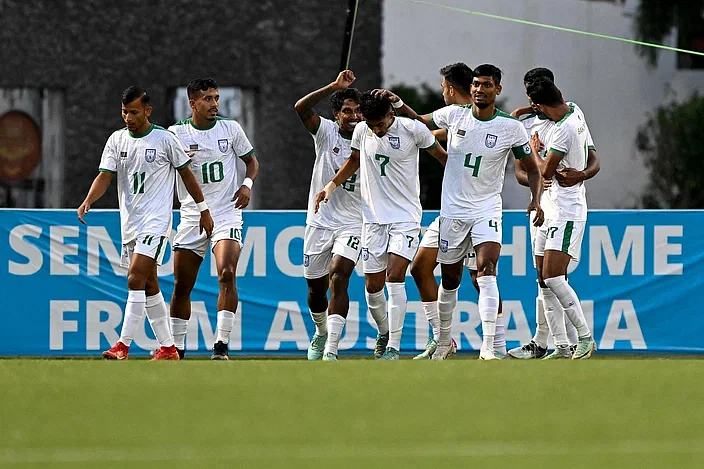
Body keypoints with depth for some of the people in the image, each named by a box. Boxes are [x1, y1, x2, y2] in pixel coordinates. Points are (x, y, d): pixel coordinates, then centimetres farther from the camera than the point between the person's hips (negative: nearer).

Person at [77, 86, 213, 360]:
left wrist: (203, 210, 9)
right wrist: (88, 201, -21)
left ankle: (123, 345, -21)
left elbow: (186, 174, 5)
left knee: (136, 279, -18)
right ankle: (168, 348, 18)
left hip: (156, 222, -6)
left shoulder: (165, 139, -5)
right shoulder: (116, 140, 6)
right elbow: (105, 175, -2)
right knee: (149, 285, 10)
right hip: (130, 223, 6)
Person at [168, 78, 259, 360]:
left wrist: (247, 184, -4)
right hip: (191, 217, 1)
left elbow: (252, 161, 16)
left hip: (226, 213, -1)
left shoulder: (230, 128, 3)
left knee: (227, 274, -21)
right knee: (181, 286, 5)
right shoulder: (176, 133, 0)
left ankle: (221, 345, -20)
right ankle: (176, 347, 20)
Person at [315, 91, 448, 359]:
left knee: (395, 278, -17)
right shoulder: (362, 131, 0)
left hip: (406, 217, -4)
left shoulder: (413, 129, -10)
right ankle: (384, 334, 27)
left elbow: (441, 156, 5)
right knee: (373, 285, 2)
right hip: (374, 217, 4)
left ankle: (394, 346, -15)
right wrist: (332, 184, 12)